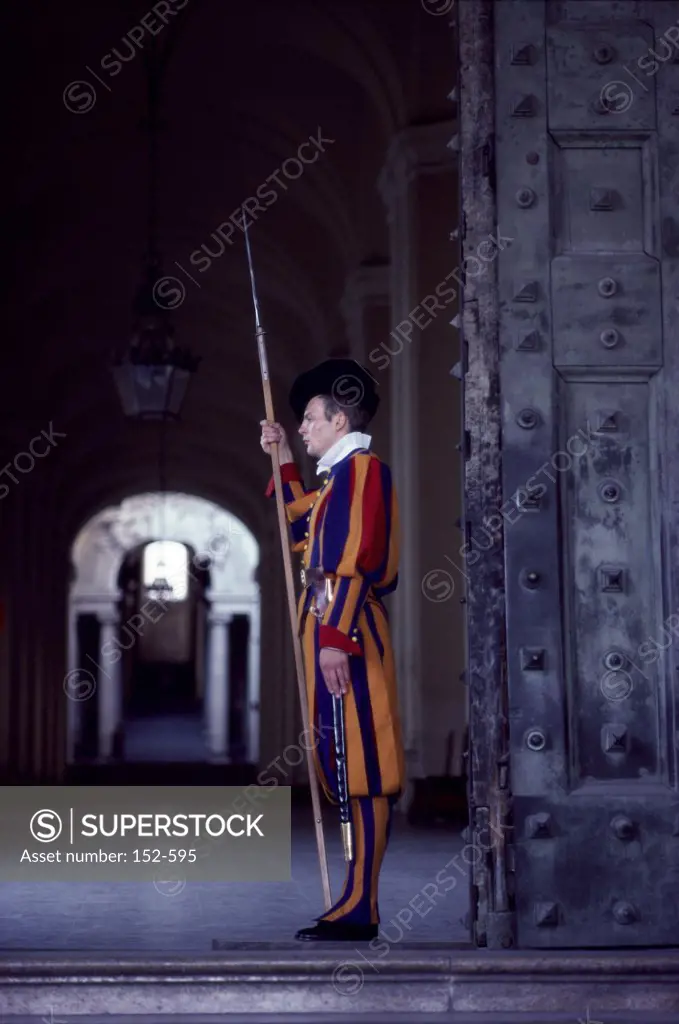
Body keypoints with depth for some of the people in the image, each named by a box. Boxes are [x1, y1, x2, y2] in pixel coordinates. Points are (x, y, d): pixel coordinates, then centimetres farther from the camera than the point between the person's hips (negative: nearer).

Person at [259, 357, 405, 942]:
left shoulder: (362, 468, -9)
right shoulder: (340, 475, 20)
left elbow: (356, 559, -19)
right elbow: (304, 525, 38)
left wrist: (336, 637, -25)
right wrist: (285, 461, 34)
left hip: (347, 633, -10)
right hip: (334, 631, 10)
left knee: (361, 767, -9)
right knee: (344, 766, 11)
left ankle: (360, 909, -8)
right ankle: (357, 902, 16)